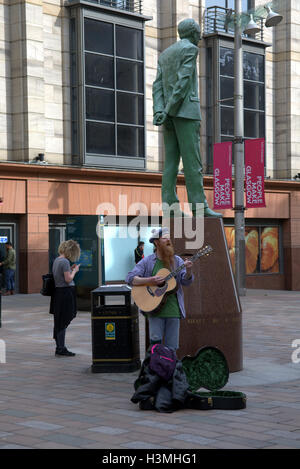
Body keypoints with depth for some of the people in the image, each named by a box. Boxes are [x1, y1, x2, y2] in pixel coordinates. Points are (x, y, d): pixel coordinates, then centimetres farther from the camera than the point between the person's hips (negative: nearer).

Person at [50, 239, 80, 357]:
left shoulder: (56, 260, 11)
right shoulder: (65, 261, -17)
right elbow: (68, 279, -18)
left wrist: (71, 269, 14)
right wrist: (74, 271, -4)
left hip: (58, 293, 9)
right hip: (66, 293, -9)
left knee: (59, 322, 13)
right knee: (64, 321, -3)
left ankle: (59, 347, 20)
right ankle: (61, 348, 2)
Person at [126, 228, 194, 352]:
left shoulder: (177, 261, 8)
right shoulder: (147, 261, 1)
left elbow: (186, 282, 1)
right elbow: (130, 278, -5)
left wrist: (188, 271, -20)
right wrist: (150, 280, -17)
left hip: (173, 309, 2)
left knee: (171, 347, 4)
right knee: (156, 342, -8)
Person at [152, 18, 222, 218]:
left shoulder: (165, 54, 21)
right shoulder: (190, 49, -3)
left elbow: (158, 86, 9)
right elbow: (183, 81, -14)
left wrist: (159, 111, -3)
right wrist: (169, 111, -15)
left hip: (170, 113, 8)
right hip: (186, 111, -8)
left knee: (171, 160, 2)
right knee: (192, 159, -11)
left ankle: (170, 204, -4)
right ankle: (199, 206, -14)